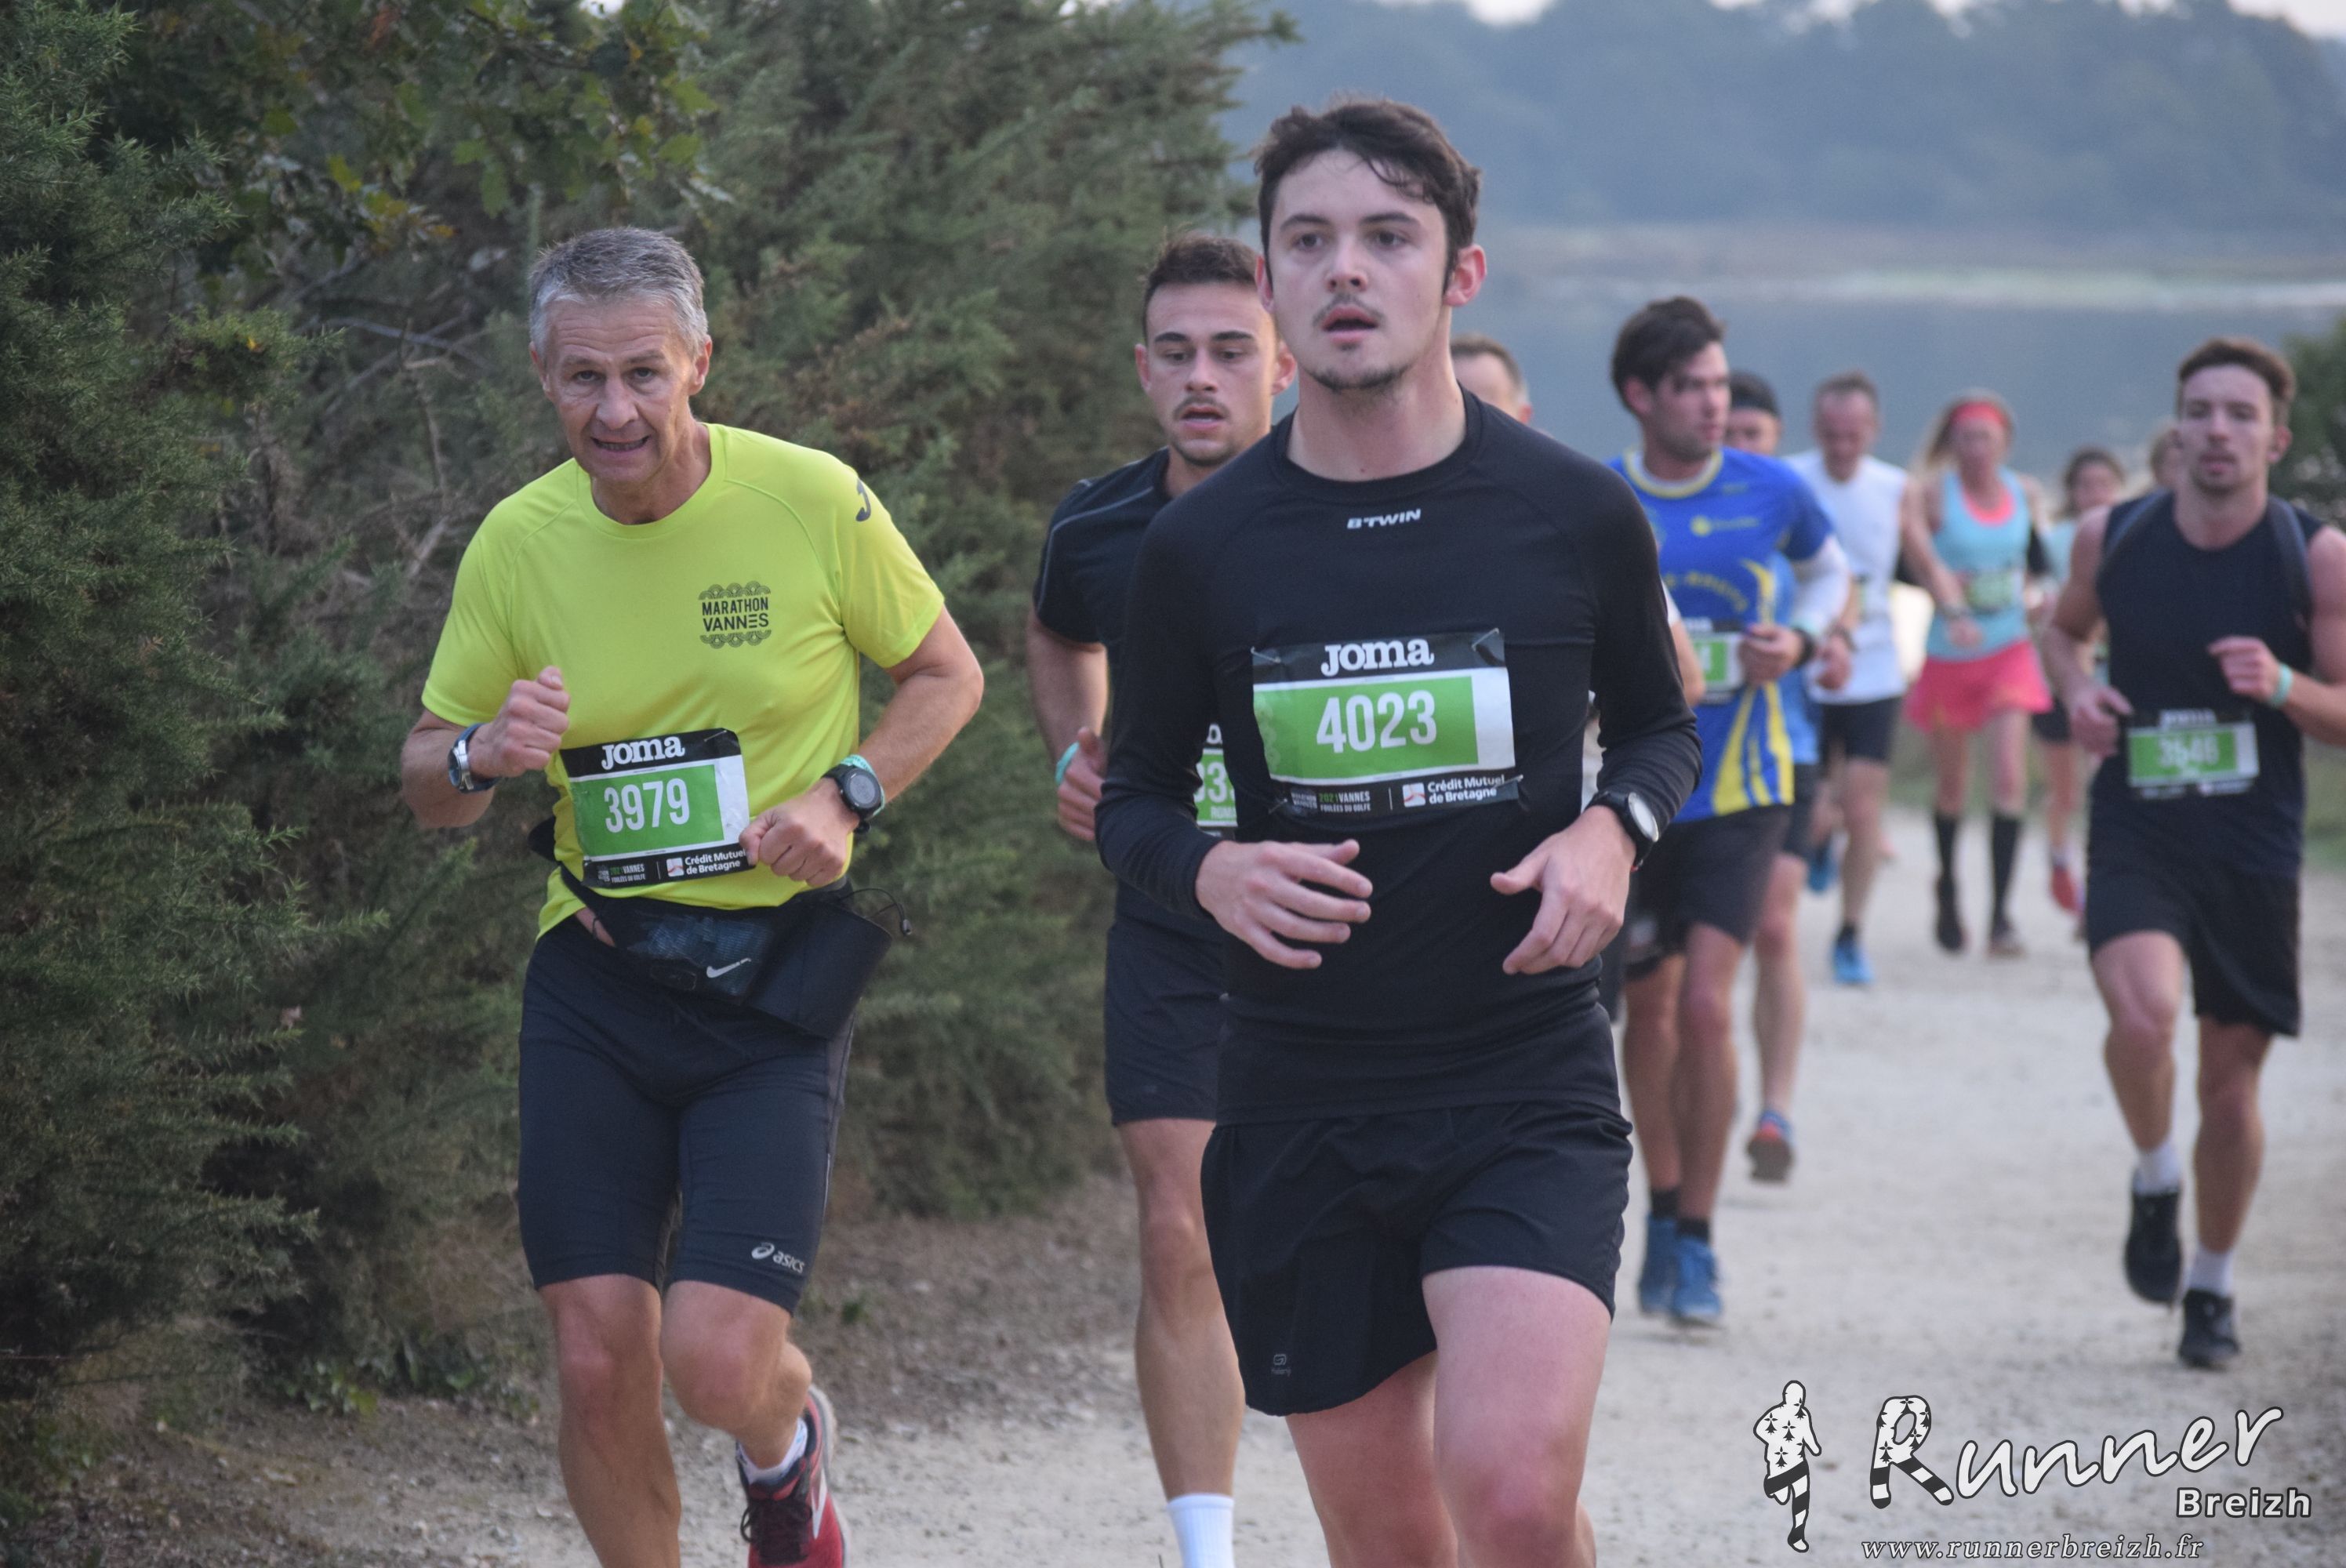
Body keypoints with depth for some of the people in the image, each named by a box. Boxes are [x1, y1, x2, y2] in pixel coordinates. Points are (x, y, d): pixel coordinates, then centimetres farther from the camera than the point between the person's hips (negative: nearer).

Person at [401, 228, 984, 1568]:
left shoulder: (814, 501, -8)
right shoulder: (518, 543, -1)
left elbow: (948, 676, 7)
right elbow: (428, 785, 9)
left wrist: (846, 794, -11)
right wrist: (484, 755, -15)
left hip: (776, 973, -2)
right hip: (594, 976, 2)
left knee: (718, 1357, -12)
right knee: (599, 1363, -2)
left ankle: (789, 1450, 25)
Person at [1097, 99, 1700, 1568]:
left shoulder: (1576, 513, -1)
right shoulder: (1200, 546, 0)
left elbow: (1660, 720, 15)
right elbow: (1138, 796, 11)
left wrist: (1613, 831, -6)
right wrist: (1213, 873, -11)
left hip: (1529, 1078, -2)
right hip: (1300, 1099, 2)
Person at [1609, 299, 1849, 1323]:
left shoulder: (1773, 492, -3)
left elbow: (1828, 573, 17)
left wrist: (1799, 640, -2)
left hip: (1741, 787, -1)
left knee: (1706, 1005, -14)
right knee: (1649, 1006, 13)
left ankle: (1696, 1240, -4)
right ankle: (1665, 1205, 34)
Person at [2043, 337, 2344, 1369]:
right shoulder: (2111, 538, -3)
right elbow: (2065, 627, 18)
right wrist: (2076, 686, -4)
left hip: (2255, 853, 0)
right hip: (2135, 837, 0)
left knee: (2232, 1078, 8)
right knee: (2143, 1015, -27)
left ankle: (2212, 1286, 30)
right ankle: (2155, 1184, 4)